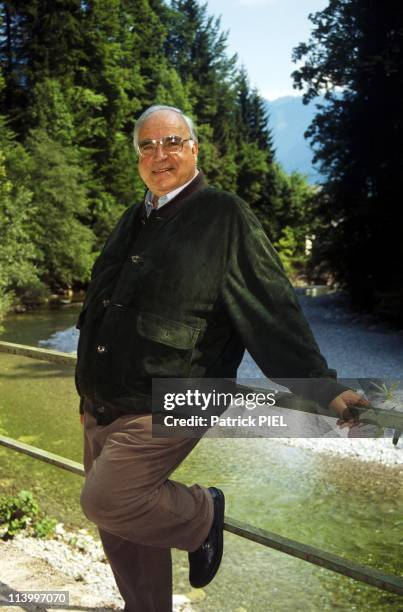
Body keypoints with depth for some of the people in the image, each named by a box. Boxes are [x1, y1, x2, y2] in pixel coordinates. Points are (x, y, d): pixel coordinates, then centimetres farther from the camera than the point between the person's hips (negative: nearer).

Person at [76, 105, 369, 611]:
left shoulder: (224, 217, -7)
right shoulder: (134, 222, 14)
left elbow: (272, 309, -11)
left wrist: (321, 384, -17)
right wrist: (89, 393, 23)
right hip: (102, 411, 8)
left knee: (106, 500, -16)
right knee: (120, 535, 14)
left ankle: (201, 515, 10)